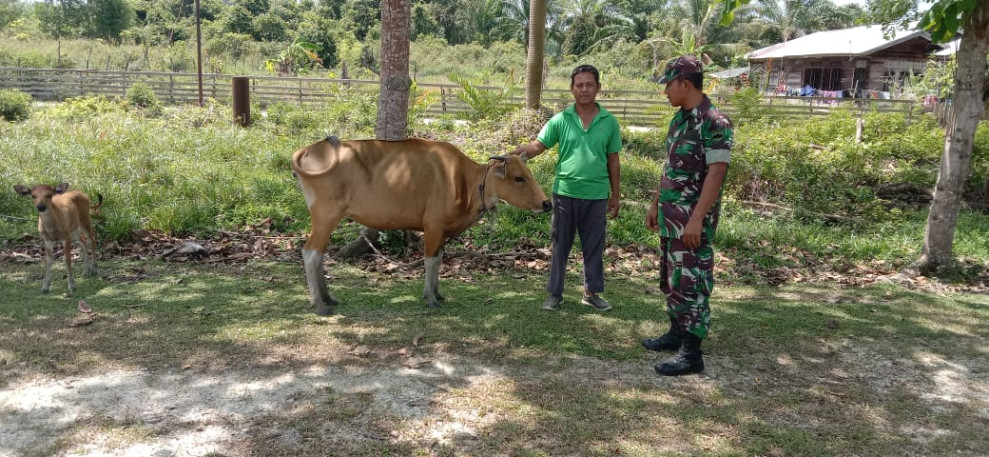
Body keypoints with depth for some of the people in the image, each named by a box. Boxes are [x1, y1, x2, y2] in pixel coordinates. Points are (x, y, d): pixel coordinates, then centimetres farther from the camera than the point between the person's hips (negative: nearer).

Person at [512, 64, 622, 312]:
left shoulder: (609, 122, 2)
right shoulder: (561, 120, -2)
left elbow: (613, 162, 7)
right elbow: (537, 146, -5)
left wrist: (615, 196, 9)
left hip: (597, 196, 1)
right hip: (565, 193, -1)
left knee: (594, 247, 12)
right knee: (560, 246, 9)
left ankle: (592, 292, 27)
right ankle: (555, 294, 20)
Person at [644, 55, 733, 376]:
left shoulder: (714, 123, -16)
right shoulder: (680, 118, 11)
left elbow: (716, 173, -21)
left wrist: (697, 218, -24)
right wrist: (656, 204, 19)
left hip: (693, 217, -9)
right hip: (670, 214, 9)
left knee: (691, 282, -5)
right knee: (671, 277, 17)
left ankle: (691, 352, 3)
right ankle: (677, 333, 30)